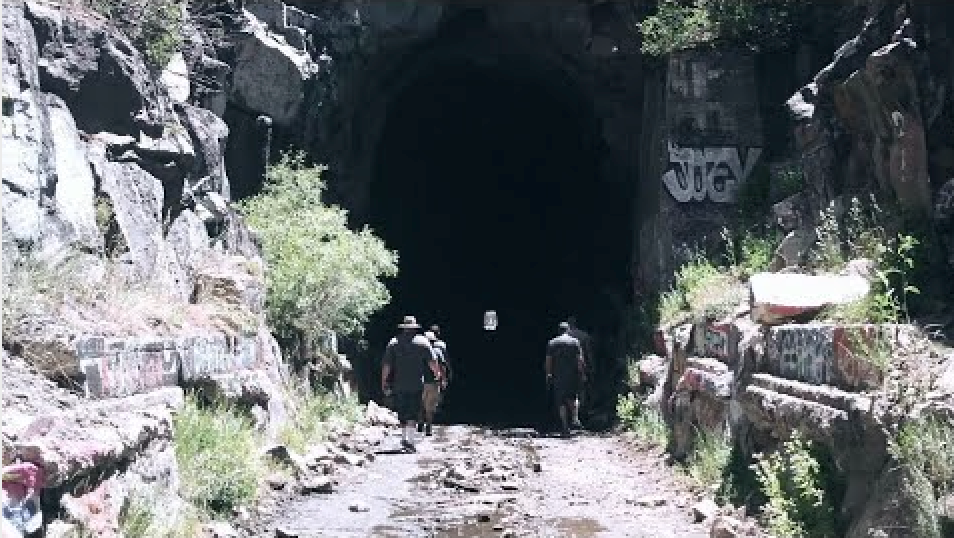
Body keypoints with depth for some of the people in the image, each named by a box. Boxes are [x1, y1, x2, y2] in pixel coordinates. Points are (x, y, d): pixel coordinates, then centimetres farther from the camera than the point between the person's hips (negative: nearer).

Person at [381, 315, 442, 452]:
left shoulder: (394, 343, 4)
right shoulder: (423, 342, 1)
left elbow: (386, 365, 1)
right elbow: (432, 362, -1)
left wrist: (384, 383, 7)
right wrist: (438, 374, 16)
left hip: (399, 385, 2)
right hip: (416, 385, -2)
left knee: (402, 414, 13)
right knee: (412, 414, -3)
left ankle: (406, 437, 18)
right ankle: (409, 439, -17)